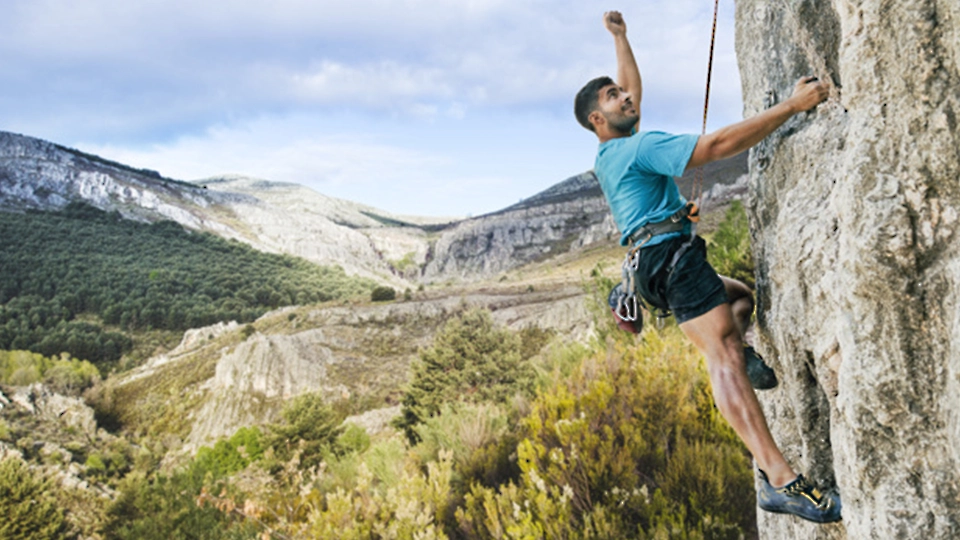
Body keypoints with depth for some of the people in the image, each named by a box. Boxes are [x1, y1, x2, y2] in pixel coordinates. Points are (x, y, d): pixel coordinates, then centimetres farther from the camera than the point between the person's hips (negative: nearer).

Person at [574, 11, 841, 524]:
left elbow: (635, 87, 38)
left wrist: (619, 37, 42)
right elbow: (717, 145, -17)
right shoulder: (639, 146, -7)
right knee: (723, 356, -21)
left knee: (742, 294, 30)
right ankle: (779, 478, -27)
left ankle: (737, 350, 3)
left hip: (657, 264, 11)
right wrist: (792, 105, -14)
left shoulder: (611, 154, 22)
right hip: (670, 253, -11)